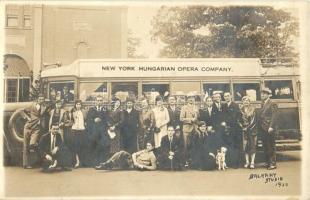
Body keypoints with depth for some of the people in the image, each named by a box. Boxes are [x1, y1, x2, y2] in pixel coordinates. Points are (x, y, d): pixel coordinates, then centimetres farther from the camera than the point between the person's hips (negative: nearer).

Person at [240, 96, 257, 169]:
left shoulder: (253, 110, 3)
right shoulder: (241, 110, 8)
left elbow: (254, 121, -2)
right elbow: (240, 120, 9)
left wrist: (248, 127, -9)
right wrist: (243, 127, -3)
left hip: (252, 129, -2)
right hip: (244, 130, 2)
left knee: (252, 145, -4)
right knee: (245, 146, 1)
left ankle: (252, 162, -4)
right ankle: (247, 162, 6)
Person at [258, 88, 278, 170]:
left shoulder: (272, 104, -5)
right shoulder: (262, 104, 18)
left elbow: (274, 116, -13)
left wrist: (271, 127, -19)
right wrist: (259, 128, 8)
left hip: (269, 129, -7)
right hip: (262, 129, 7)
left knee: (271, 146, -3)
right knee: (265, 147, 8)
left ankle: (273, 163, 3)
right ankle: (268, 162, 15)